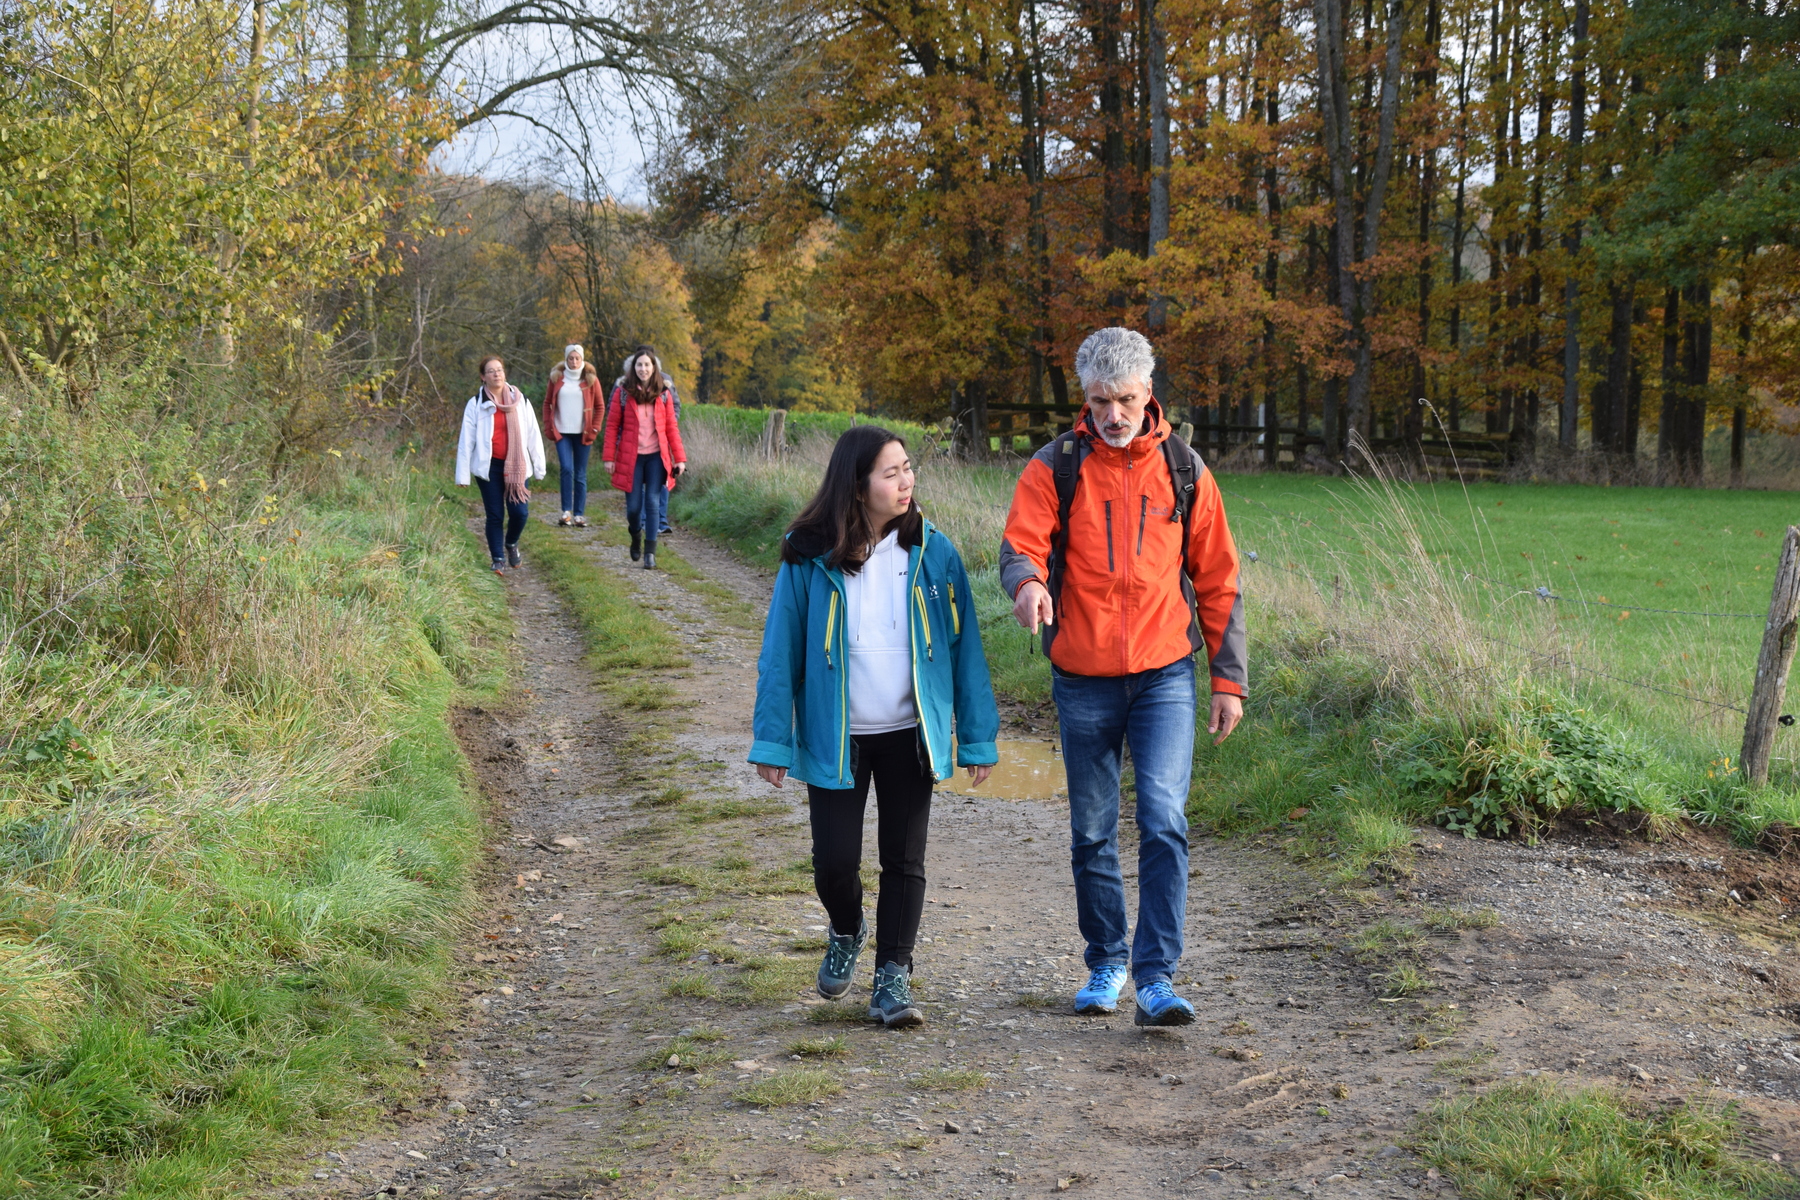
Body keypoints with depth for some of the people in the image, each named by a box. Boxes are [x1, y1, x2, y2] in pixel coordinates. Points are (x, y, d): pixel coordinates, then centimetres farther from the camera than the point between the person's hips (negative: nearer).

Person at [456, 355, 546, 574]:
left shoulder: (520, 402, 5)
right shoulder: (475, 405, 0)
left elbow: (533, 435, 8)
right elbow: (466, 440, 0)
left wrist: (539, 467, 6)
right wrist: (462, 474, -3)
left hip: (516, 467, 1)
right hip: (489, 466, -1)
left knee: (520, 512, -5)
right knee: (495, 515, 1)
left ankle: (511, 543, 25)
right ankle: (498, 559, 14)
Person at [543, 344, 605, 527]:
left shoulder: (591, 379, 3)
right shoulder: (556, 378, 5)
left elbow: (600, 406, 6)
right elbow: (547, 403, 10)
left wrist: (594, 429, -2)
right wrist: (549, 427, 2)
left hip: (582, 434, 0)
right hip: (562, 433, 0)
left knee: (580, 475, 3)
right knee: (566, 469, -14)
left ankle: (579, 514, 9)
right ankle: (566, 511, -8)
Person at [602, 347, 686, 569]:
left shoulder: (663, 395, 4)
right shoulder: (622, 393, 0)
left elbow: (672, 428, 5)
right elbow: (612, 426, 0)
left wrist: (680, 458, -1)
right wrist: (608, 457, -6)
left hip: (656, 457, 1)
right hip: (631, 457, -1)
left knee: (653, 503, -5)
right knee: (633, 506, 2)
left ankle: (650, 553, -1)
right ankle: (636, 536, 33)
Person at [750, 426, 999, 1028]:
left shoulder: (932, 552, -3)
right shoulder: (809, 557, -7)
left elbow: (963, 646, 1)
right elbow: (781, 651, -2)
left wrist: (978, 736, 0)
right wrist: (772, 740, -5)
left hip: (909, 736, 1)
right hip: (834, 738, -1)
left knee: (904, 861, 5)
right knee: (834, 861, 1)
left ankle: (893, 976, 18)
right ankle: (846, 932, 33)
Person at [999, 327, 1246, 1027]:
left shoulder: (1183, 470, 4)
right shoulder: (1055, 467, 1)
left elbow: (1217, 581, 8)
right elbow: (1020, 544, -12)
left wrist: (1229, 680, 6)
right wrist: (1026, 581, -37)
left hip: (1165, 676, -1)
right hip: (1082, 680, 1)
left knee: (1163, 822, -14)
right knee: (1092, 835, 10)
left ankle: (1156, 978, -10)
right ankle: (1105, 964, 27)